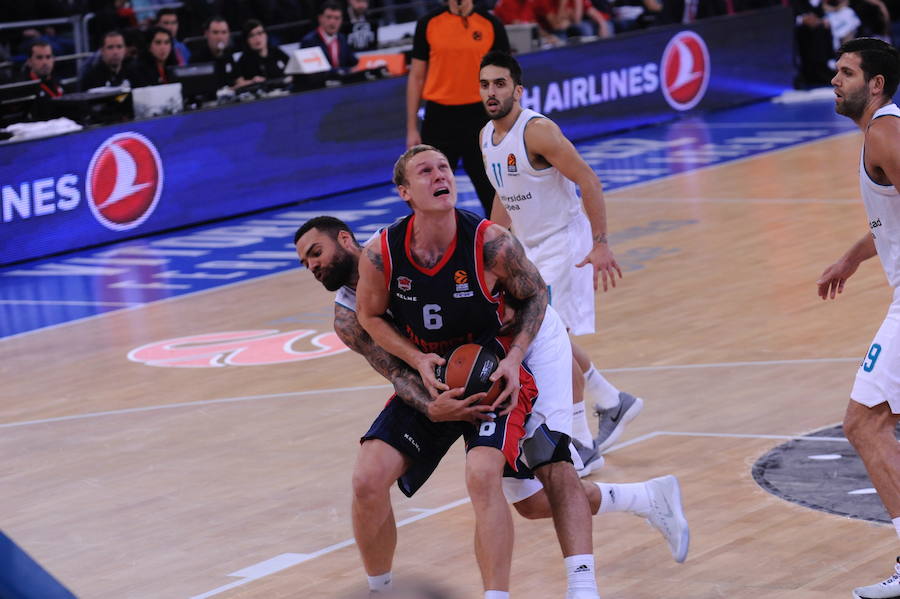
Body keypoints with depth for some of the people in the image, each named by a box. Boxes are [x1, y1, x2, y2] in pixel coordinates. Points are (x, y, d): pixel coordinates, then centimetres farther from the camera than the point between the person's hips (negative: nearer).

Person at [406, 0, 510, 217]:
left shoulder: (491, 25, 1)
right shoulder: (428, 24, 2)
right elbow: (416, 77, 6)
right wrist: (412, 129, 2)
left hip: (479, 116, 0)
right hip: (439, 117, 0)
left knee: (491, 191, 6)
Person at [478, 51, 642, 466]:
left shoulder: (538, 131, -21)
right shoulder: (487, 137, 5)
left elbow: (588, 182, -21)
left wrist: (600, 246, -25)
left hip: (564, 242, -9)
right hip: (528, 247, 9)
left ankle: (582, 443, -1)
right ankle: (613, 404, 33)